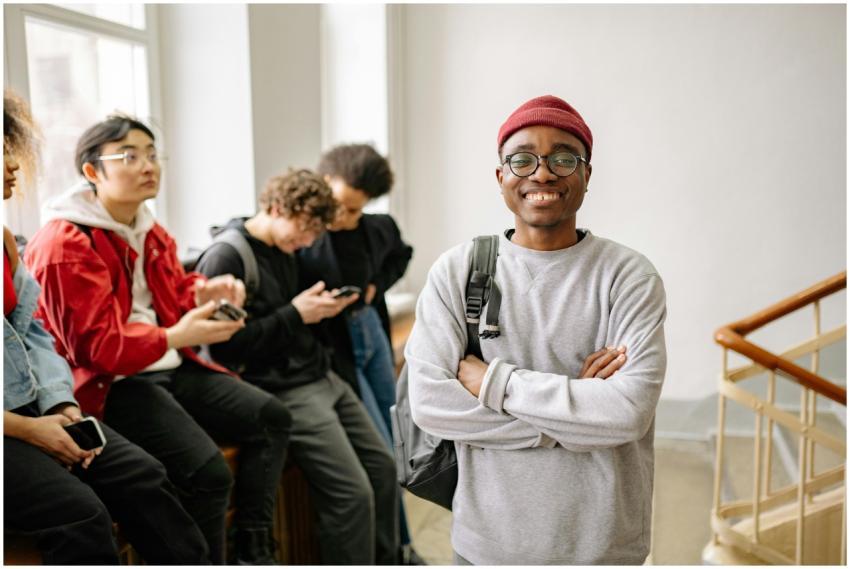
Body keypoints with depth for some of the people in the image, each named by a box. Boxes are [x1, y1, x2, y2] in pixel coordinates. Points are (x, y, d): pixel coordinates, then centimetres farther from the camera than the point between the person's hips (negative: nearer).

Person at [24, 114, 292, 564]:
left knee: (270, 416, 1)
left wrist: (205, 293, -5)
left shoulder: (148, 232, 13)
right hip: (109, 384, -9)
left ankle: (252, 551, 5)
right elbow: (96, 345, -21)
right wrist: (176, 337, -34)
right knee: (207, 471, -26)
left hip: (171, 368, 9)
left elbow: (176, 293, 21)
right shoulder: (65, 246, -16)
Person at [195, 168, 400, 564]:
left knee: (382, 467, 11)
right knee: (353, 494, -12)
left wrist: (319, 309, 4)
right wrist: (295, 315, -18)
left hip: (321, 377, 9)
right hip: (284, 392, -9)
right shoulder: (225, 258, -14)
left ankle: (384, 561, 27)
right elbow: (225, 347, -20)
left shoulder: (283, 250, 12)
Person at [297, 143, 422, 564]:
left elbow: (401, 256, 20)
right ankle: (397, 550, 18)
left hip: (373, 332, 7)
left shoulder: (377, 229, 0)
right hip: (331, 347, -6)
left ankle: (398, 546, 32)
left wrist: (377, 286, 2)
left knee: (391, 449, 14)